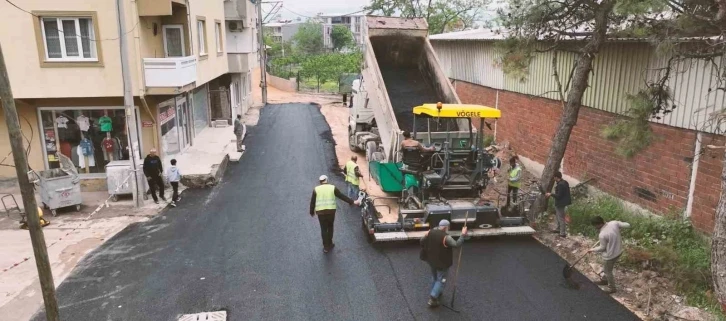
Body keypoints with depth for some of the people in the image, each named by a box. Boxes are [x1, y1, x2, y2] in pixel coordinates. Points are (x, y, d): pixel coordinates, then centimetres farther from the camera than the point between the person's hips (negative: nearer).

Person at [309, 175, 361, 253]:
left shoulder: (316, 189, 3)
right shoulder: (332, 188, 3)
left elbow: (312, 202, 6)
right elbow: (342, 196, 5)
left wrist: (312, 212, 18)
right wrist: (352, 202, 11)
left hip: (320, 212, 0)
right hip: (331, 211, 0)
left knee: (323, 229, 10)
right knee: (330, 227, 20)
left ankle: (326, 247, 12)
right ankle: (329, 244, 27)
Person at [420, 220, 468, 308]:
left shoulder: (430, 232, -5)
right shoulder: (446, 237, -25)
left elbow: (422, 241, 4)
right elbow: (456, 244, -31)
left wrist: (426, 250, 20)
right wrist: (463, 235, -24)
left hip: (432, 260, 7)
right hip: (442, 262, -7)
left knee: (434, 277, 26)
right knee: (441, 280, 7)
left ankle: (435, 294, 42)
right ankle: (433, 298, 2)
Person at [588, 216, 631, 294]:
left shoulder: (602, 235, -31)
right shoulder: (614, 223, -15)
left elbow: (602, 248, -17)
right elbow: (627, 225, -5)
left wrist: (592, 250, 0)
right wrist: (619, 225, 13)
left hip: (611, 255, -8)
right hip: (618, 251, 8)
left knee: (608, 271, 17)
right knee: (607, 268, 31)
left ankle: (612, 288, 36)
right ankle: (605, 280, 53)